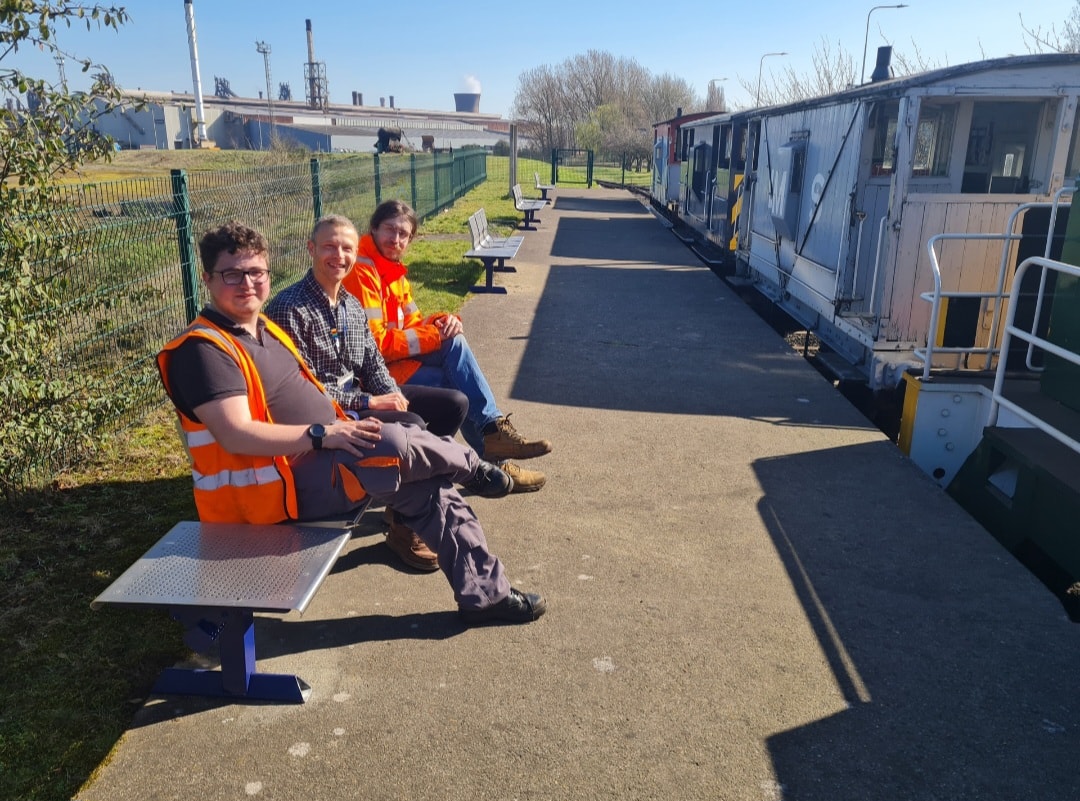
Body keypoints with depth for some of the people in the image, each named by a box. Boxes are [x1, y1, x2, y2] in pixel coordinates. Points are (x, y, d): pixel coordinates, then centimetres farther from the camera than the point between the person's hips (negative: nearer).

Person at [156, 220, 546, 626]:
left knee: (429, 486, 0)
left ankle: (485, 592, 9)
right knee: (391, 444, -29)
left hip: (318, 459, 10)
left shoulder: (266, 329, 14)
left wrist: (344, 421, 6)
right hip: (285, 488, -9)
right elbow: (237, 435, -25)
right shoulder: (203, 348, -15)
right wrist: (322, 435, -28)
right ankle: (471, 467, 3)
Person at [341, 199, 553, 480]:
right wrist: (435, 336, -18)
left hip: (395, 356, 8)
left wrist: (442, 321, -9)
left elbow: (410, 323, 14)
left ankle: (493, 428, -16)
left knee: (454, 342, -14)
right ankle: (492, 456, -7)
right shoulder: (361, 272, -17)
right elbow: (374, 342, -22)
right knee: (457, 386, -18)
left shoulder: (394, 270, 13)